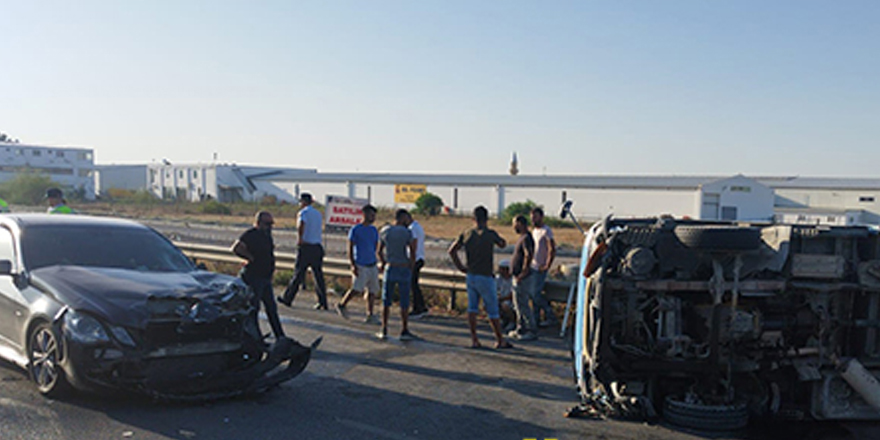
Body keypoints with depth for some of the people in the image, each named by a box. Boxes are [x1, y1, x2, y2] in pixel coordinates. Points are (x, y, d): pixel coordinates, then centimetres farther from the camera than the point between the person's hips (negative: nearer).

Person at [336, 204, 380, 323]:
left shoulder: (374, 230, 12)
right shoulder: (355, 230, -5)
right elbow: (350, 249, -6)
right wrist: (353, 265, -13)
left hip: (372, 265, 6)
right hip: (360, 266, -6)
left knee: (372, 290, 2)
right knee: (357, 289, -11)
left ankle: (370, 316, 8)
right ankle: (341, 305, 11)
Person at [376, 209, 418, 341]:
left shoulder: (385, 231, 3)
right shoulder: (407, 232, -7)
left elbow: (379, 251, 10)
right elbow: (412, 253, -9)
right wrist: (411, 267, 5)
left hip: (390, 268, 3)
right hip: (404, 269, -3)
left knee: (386, 300, 9)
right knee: (404, 301, 4)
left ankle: (384, 331, 10)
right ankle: (404, 331, 7)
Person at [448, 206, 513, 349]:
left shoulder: (466, 234, 2)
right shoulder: (490, 234, -12)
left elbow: (452, 250, 2)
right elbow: (503, 244, 9)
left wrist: (460, 267, 8)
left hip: (470, 276, 5)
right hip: (485, 277, -5)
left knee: (472, 308, 10)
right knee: (492, 311, 4)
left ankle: (474, 339, 9)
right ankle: (500, 340, 13)